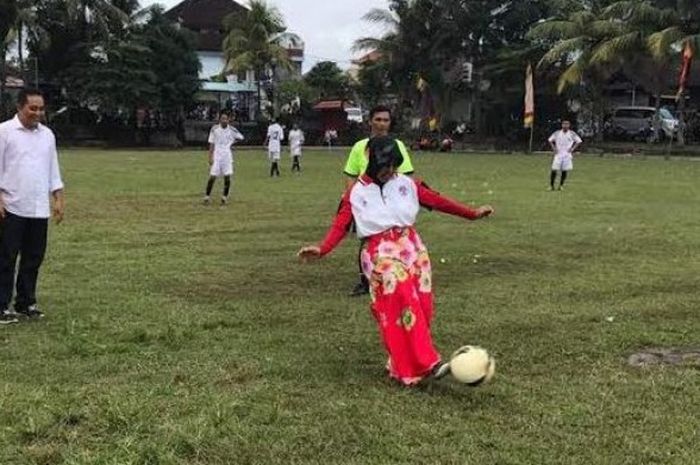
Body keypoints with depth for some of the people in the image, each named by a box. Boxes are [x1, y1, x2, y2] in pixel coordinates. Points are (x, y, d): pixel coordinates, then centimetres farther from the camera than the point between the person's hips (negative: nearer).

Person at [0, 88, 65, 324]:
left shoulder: (47, 134, 12)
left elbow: (53, 170, 16)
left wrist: (59, 199, 11)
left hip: (40, 209, 5)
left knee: (34, 258, 9)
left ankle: (26, 303, 19)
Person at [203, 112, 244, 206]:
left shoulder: (231, 129, 0)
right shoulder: (214, 129, -2)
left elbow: (241, 137, 15)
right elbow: (211, 144, 0)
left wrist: (232, 142, 4)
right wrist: (210, 157, -6)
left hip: (227, 156, 1)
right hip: (216, 156, -1)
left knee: (227, 177, -4)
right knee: (212, 177, -4)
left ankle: (224, 197, 9)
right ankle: (207, 197, 9)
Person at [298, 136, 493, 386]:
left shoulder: (407, 184, 7)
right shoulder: (356, 193, -1)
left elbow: (437, 200, 8)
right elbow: (340, 225, -7)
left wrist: (472, 213, 6)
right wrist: (322, 249, -23)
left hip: (412, 249, 4)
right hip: (382, 255, -4)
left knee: (422, 307, 1)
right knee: (404, 307, -15)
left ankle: (402, 363, 17)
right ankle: (426, 364, -12)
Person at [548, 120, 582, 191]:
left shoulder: (572, 134, 2)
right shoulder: (557, 133, 4)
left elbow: (579, 141, 8)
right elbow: (550, 140, 16)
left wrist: (572, 149, -1)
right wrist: (553, 148, 3)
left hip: (567, 155, 0)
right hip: (558, 154, 0)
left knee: (565, 171, -1)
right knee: (554, 170, -7)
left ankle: (561, 185, 12)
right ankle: (551, 185, 2)